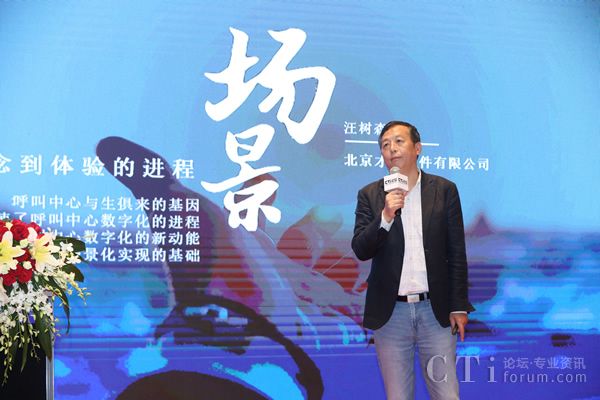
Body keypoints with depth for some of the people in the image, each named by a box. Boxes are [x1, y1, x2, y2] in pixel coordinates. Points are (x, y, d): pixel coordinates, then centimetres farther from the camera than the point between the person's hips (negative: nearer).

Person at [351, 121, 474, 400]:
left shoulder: (444, 190, 2)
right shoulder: (370, 195, 3)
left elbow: (457, 253, 3)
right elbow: (361, 250, -4)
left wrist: (459, 306, 1)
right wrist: (385, 216, -20)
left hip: (435, 310, 0)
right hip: (390, 312, 1)